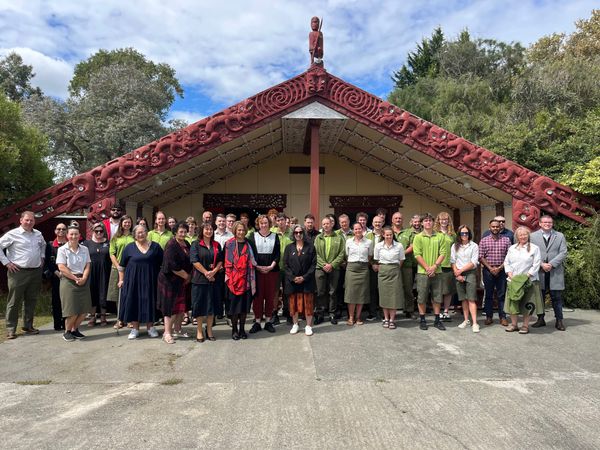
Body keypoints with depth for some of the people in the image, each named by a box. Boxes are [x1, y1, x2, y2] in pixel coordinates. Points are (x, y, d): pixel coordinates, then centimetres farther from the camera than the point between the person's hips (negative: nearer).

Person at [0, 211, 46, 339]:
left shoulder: (38, 234, 11)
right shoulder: (12, 234, -7)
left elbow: (43, 245, 31)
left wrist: (42, 257, 19)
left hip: (36, 272, 6)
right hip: (18, 272, -5)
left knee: (31, 300, 12)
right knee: (14, 301, 1)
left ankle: (28, 326, 24)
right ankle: (10, 329, 9)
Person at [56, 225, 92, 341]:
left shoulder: (84, 249, 9)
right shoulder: (62, 249, -3)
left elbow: (87, 266, 4)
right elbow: (61, 267, -11)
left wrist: (83, 278, -11)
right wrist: (75, 278, -13)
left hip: (83, 281, 4)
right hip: (68, 281, -4)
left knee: (84, 310, 4)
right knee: (72, 311, -5)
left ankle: (75, 329, 25)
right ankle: (67, 332, 18)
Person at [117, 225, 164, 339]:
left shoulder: (155, 246, 3)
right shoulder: (129, 247, 3)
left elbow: (162, 263, 6)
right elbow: (122, 265, 8)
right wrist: (121, 279, 5)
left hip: (150, 280, 0)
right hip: (133, 280, 0)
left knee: (150, 302, 5)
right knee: (133, 302, 3)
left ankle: (150, 327, 18)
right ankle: (135, 329, 15)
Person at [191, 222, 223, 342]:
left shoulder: (217, 245, 12)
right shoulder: (196, 244, -1)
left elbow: (220, 261, 7)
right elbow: (194, 261, -10)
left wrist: (213, 271, -10)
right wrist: (206, 273, -14)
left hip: (214, 279, 4)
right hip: (199, 279, -4)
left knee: (212, 304, 7)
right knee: (200, 304, 0)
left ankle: (209, 330, 17)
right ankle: (199, 331, 10)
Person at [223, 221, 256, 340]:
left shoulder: (248, 244, 9)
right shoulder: (230, 244, 0)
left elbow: (251, 261, 12)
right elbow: (227, 262, -1)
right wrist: (228, 276, -8)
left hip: (245, 279, 3)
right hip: (234, 279, -3)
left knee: (244, 304, 7)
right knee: (234, 304, 2)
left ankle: (242, 329, 18)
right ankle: (234, 329, 15)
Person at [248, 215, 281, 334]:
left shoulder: (275, 236, 9)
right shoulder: (253, 236, 6)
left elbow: (278, 253, 4)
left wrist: (271, 266, -8)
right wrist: (256, 266, -10)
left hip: (272, 270, 1)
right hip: (257, 270, -1)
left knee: (270, 296, 3)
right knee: (257, 296, -1)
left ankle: (268, 321, 13)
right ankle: (257, 321, 8)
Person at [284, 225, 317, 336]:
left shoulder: (310, 247, 2)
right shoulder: (289, 247, 7)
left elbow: (313, 264, -2)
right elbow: (285, 264, 3)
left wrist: (304, 277, -11)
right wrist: (293, 277, -10)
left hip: (307, 280, -1)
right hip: (292, 280, 2)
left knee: (308, 303, 1)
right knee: (293, 303, 6)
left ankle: (308, 326, 11)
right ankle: (295, 324, 20)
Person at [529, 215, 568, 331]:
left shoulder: (560, 236, 9)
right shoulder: (533, 236, 6)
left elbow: (563, 253, 0)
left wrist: (551, 264, -12)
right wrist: (541, 264, -12)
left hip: (555, 272, 0)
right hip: (539, 272, 0)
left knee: (556, 297, 3)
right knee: (539, 297, 6)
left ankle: (559, 320, 13)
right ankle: (541, 319, 16)